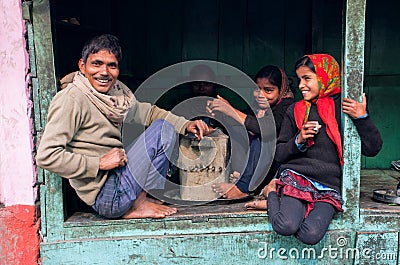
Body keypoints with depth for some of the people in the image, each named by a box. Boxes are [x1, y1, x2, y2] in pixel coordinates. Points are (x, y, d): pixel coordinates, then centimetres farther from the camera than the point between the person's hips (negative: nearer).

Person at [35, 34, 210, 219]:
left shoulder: (117, 91, 6)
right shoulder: (72, 99, -17)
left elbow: (148, 112, 17)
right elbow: (46, 156, -22)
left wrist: (185, 125, 4)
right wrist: (100, 163, -21)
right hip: (106, 197, -9)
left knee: (163, 126, 14)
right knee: (163, 130, -10)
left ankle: (138, 198, 6)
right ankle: (136, 206, -2)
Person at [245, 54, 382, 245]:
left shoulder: (346, 108, 5)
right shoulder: (295, 111, 10)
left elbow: (372, 149, 3)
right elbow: (279, 155, 11)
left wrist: (363, 118, -10)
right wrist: (298, 141, -7)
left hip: (330, 187, 0)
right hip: (296, 177, 0)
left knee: (310, 235, -24)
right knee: (286, 227, -26)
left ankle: (278, 203, 0)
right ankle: (272, 193, 3)